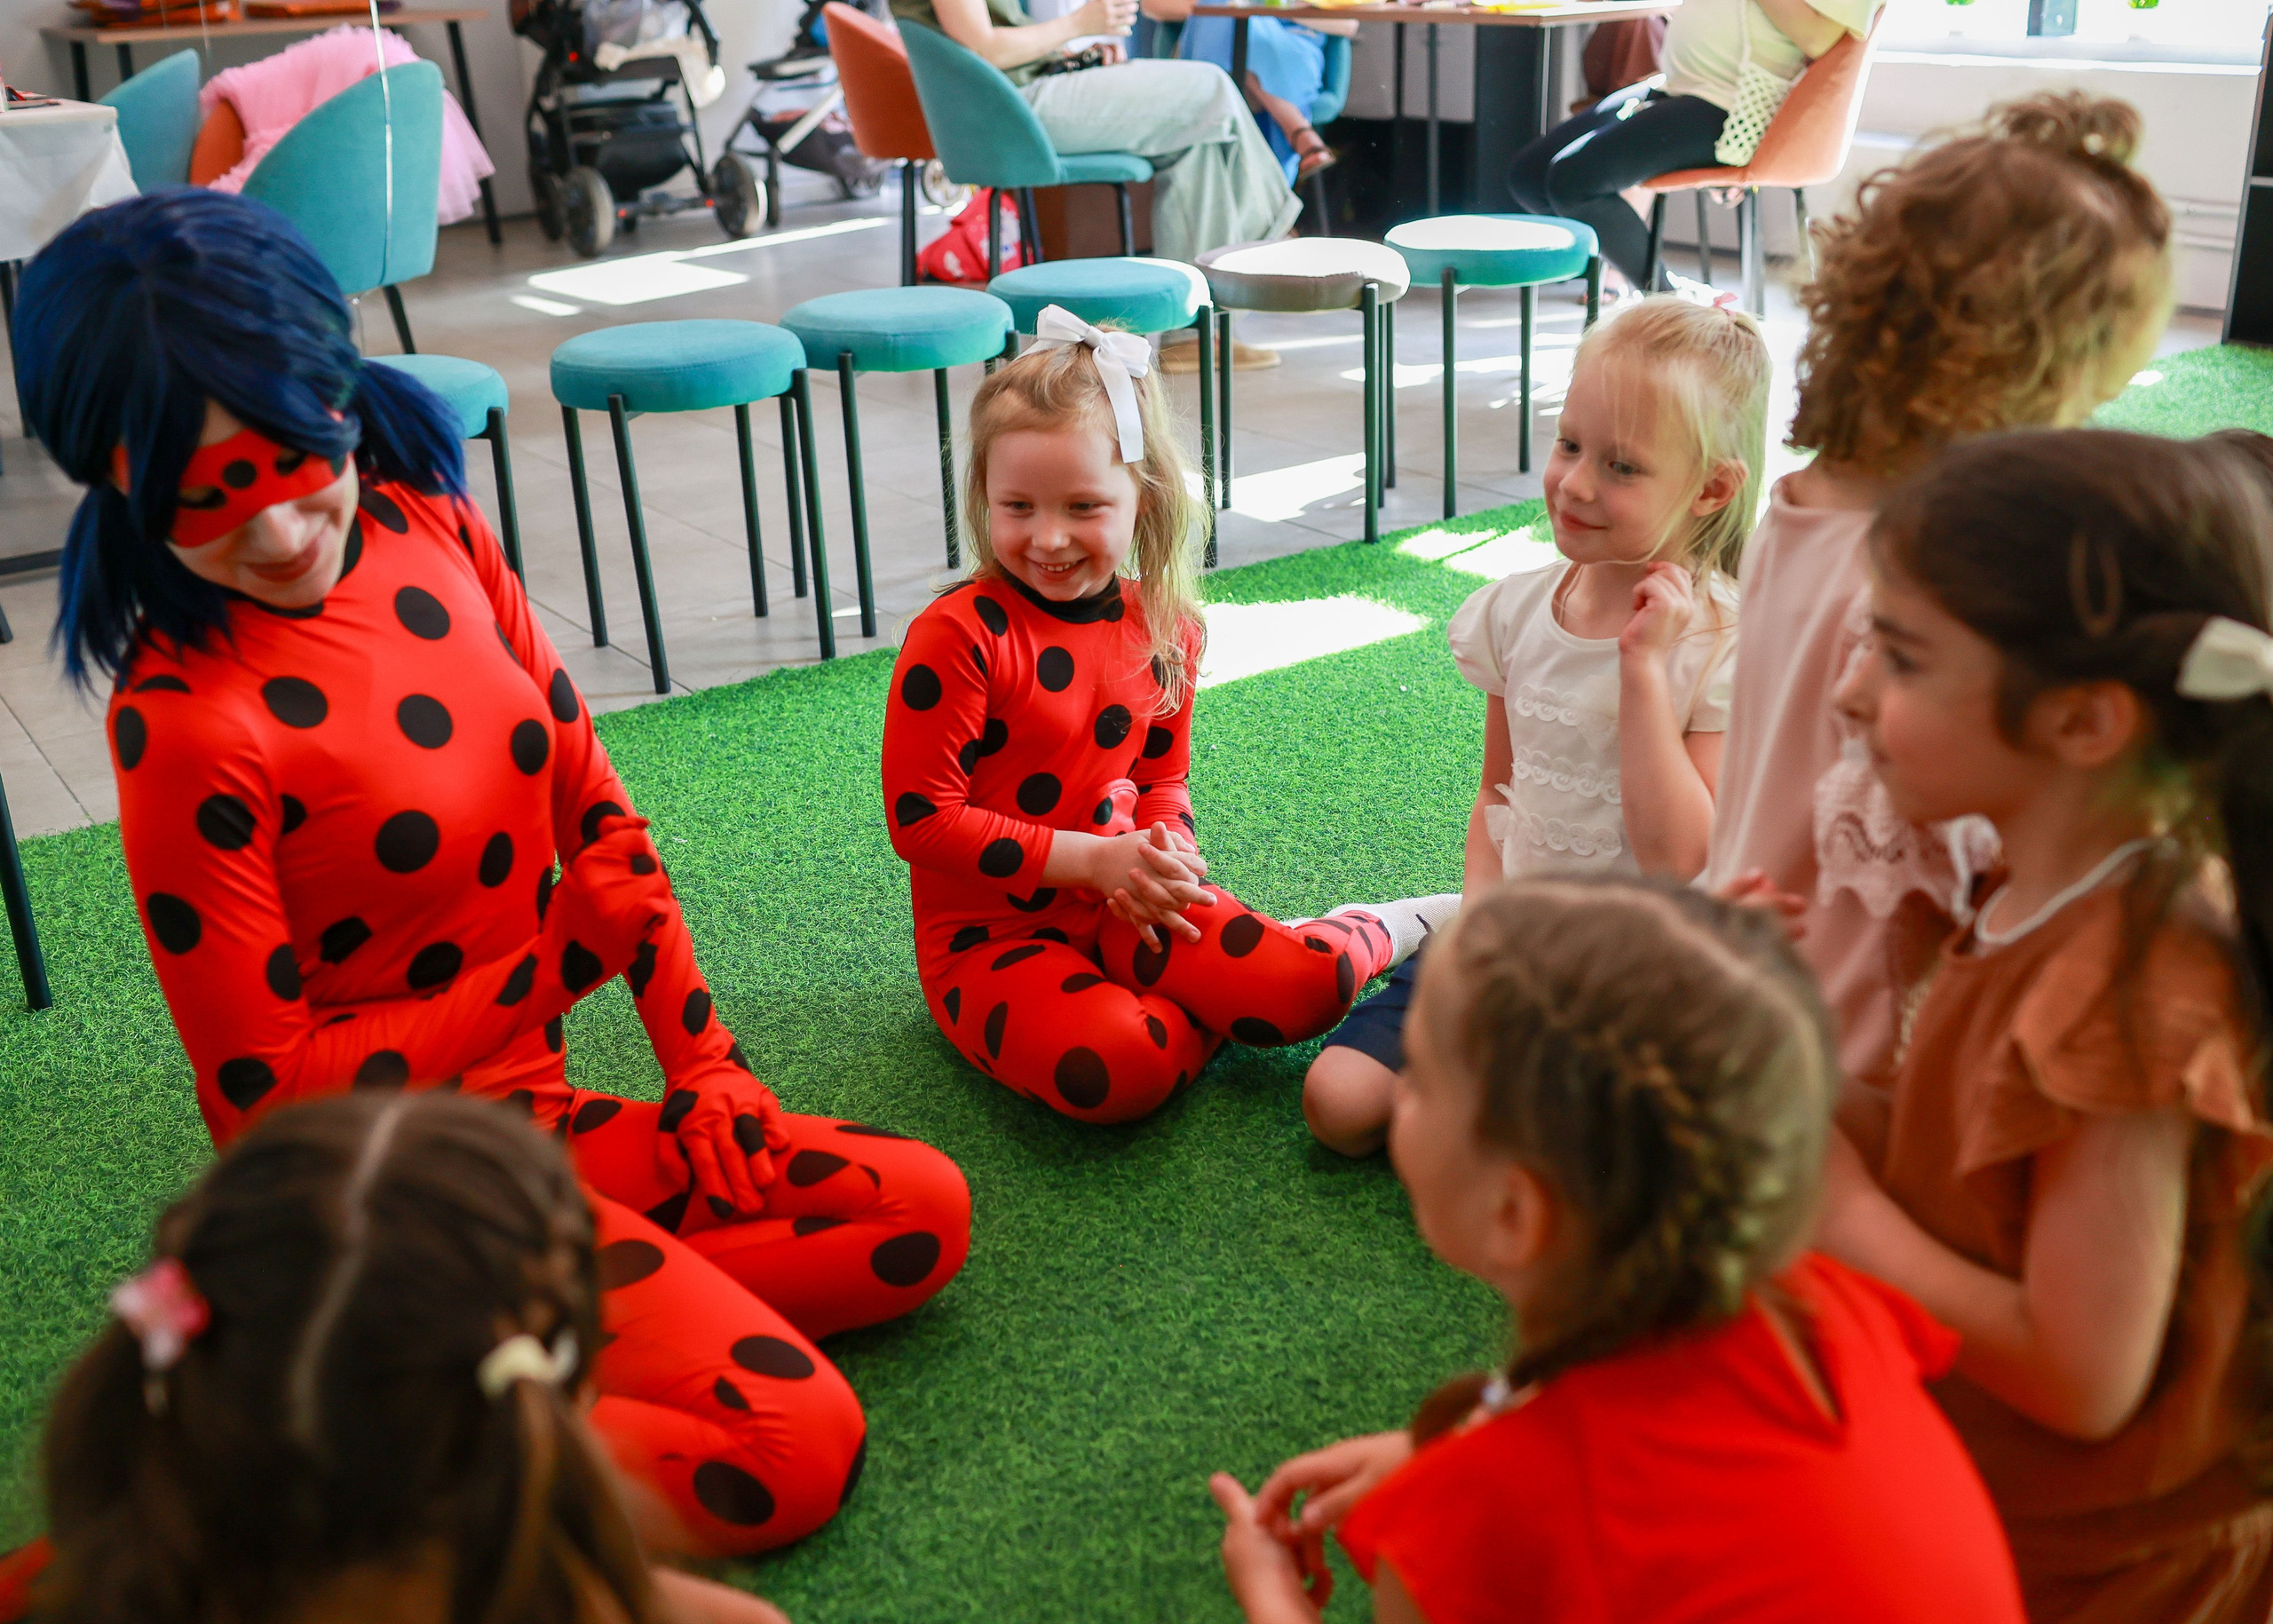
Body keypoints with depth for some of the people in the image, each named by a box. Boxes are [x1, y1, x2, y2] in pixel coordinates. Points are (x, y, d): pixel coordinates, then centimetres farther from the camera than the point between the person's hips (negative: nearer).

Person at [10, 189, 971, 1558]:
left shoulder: (429, 530, -3)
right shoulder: (186, 724, -23)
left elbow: (593, 809, 6)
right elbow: (264, 1094, -16)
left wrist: (704, 1065, 1)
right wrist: (555, 964, -18)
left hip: (533, 1112, 8)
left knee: (926, 1217, 7)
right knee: (796, 1454, -15)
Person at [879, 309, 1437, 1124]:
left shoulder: (1163, 628, 2)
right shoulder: (958, 637, -18)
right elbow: (919, 817, -17)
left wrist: (1162, 857, -8)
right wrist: (1091, 858, -19)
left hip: (1122, 908, 4)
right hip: (991, 932, -4)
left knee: (1303, 990, -18)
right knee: (1113, 1070, -34)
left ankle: (1369, 934, 15)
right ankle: (1199, 1011, -3)